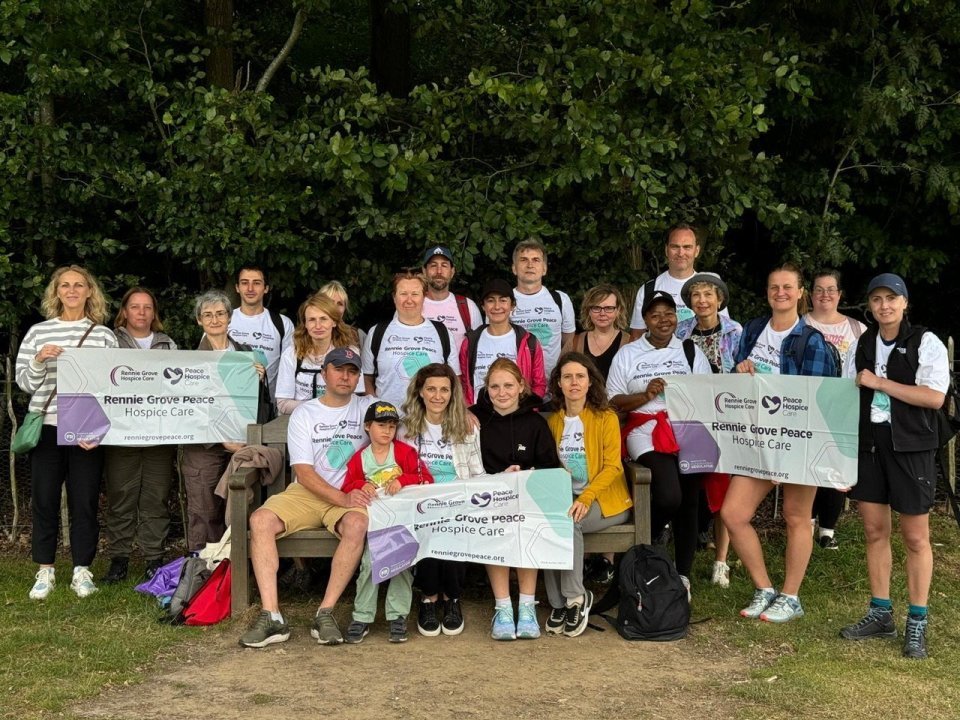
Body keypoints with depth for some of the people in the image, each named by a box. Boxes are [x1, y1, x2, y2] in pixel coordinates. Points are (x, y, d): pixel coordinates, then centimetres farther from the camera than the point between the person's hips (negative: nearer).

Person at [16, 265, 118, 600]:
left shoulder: (104, 335, 5)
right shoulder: (38, 332, 7)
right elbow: (24, 383, 8)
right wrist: (38, 361, -12)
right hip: (46, 427, 1)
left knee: (85, 501, 2)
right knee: (44, 500, 4)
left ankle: (82, 571, 14)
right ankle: (45, 571, 16)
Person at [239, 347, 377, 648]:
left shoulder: (368, 407, 8)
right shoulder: (304, 414, 6)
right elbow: (304, 473, -3)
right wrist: (342, 498, -18)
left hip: (352, 495, -1)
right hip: (308, 492, 1)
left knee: (357, 525, -36)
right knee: (260, 520, -26)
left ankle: (326, 613, -30)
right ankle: (271, 616, -29)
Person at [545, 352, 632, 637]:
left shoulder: (606, 418, -2)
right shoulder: (553, 421, 12)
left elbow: (612, 466, -10)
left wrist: (586, 498, -25)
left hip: (606, 500, -4)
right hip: (566, 498, 4)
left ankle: (575, 597, -20)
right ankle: (558, 602, -20)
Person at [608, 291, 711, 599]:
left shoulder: (692, 352, 15)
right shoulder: (628, 354, 11)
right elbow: (614, 402, 5)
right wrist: (646, 395, -10)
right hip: (647, 430, -2)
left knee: (688, 502, -3)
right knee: (669, 496, -23)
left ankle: (683, 574, 10)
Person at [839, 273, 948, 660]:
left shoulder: (926, 343, -5)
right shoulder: (860, 345, 10)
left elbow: (934, 397, -16)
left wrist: (879, 382, -16)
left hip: (911, 449, -4)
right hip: (868, 446, 5)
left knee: (915, 537, 3)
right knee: (874, 531, 10)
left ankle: (917, 623, 12)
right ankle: (880, 613, 21)